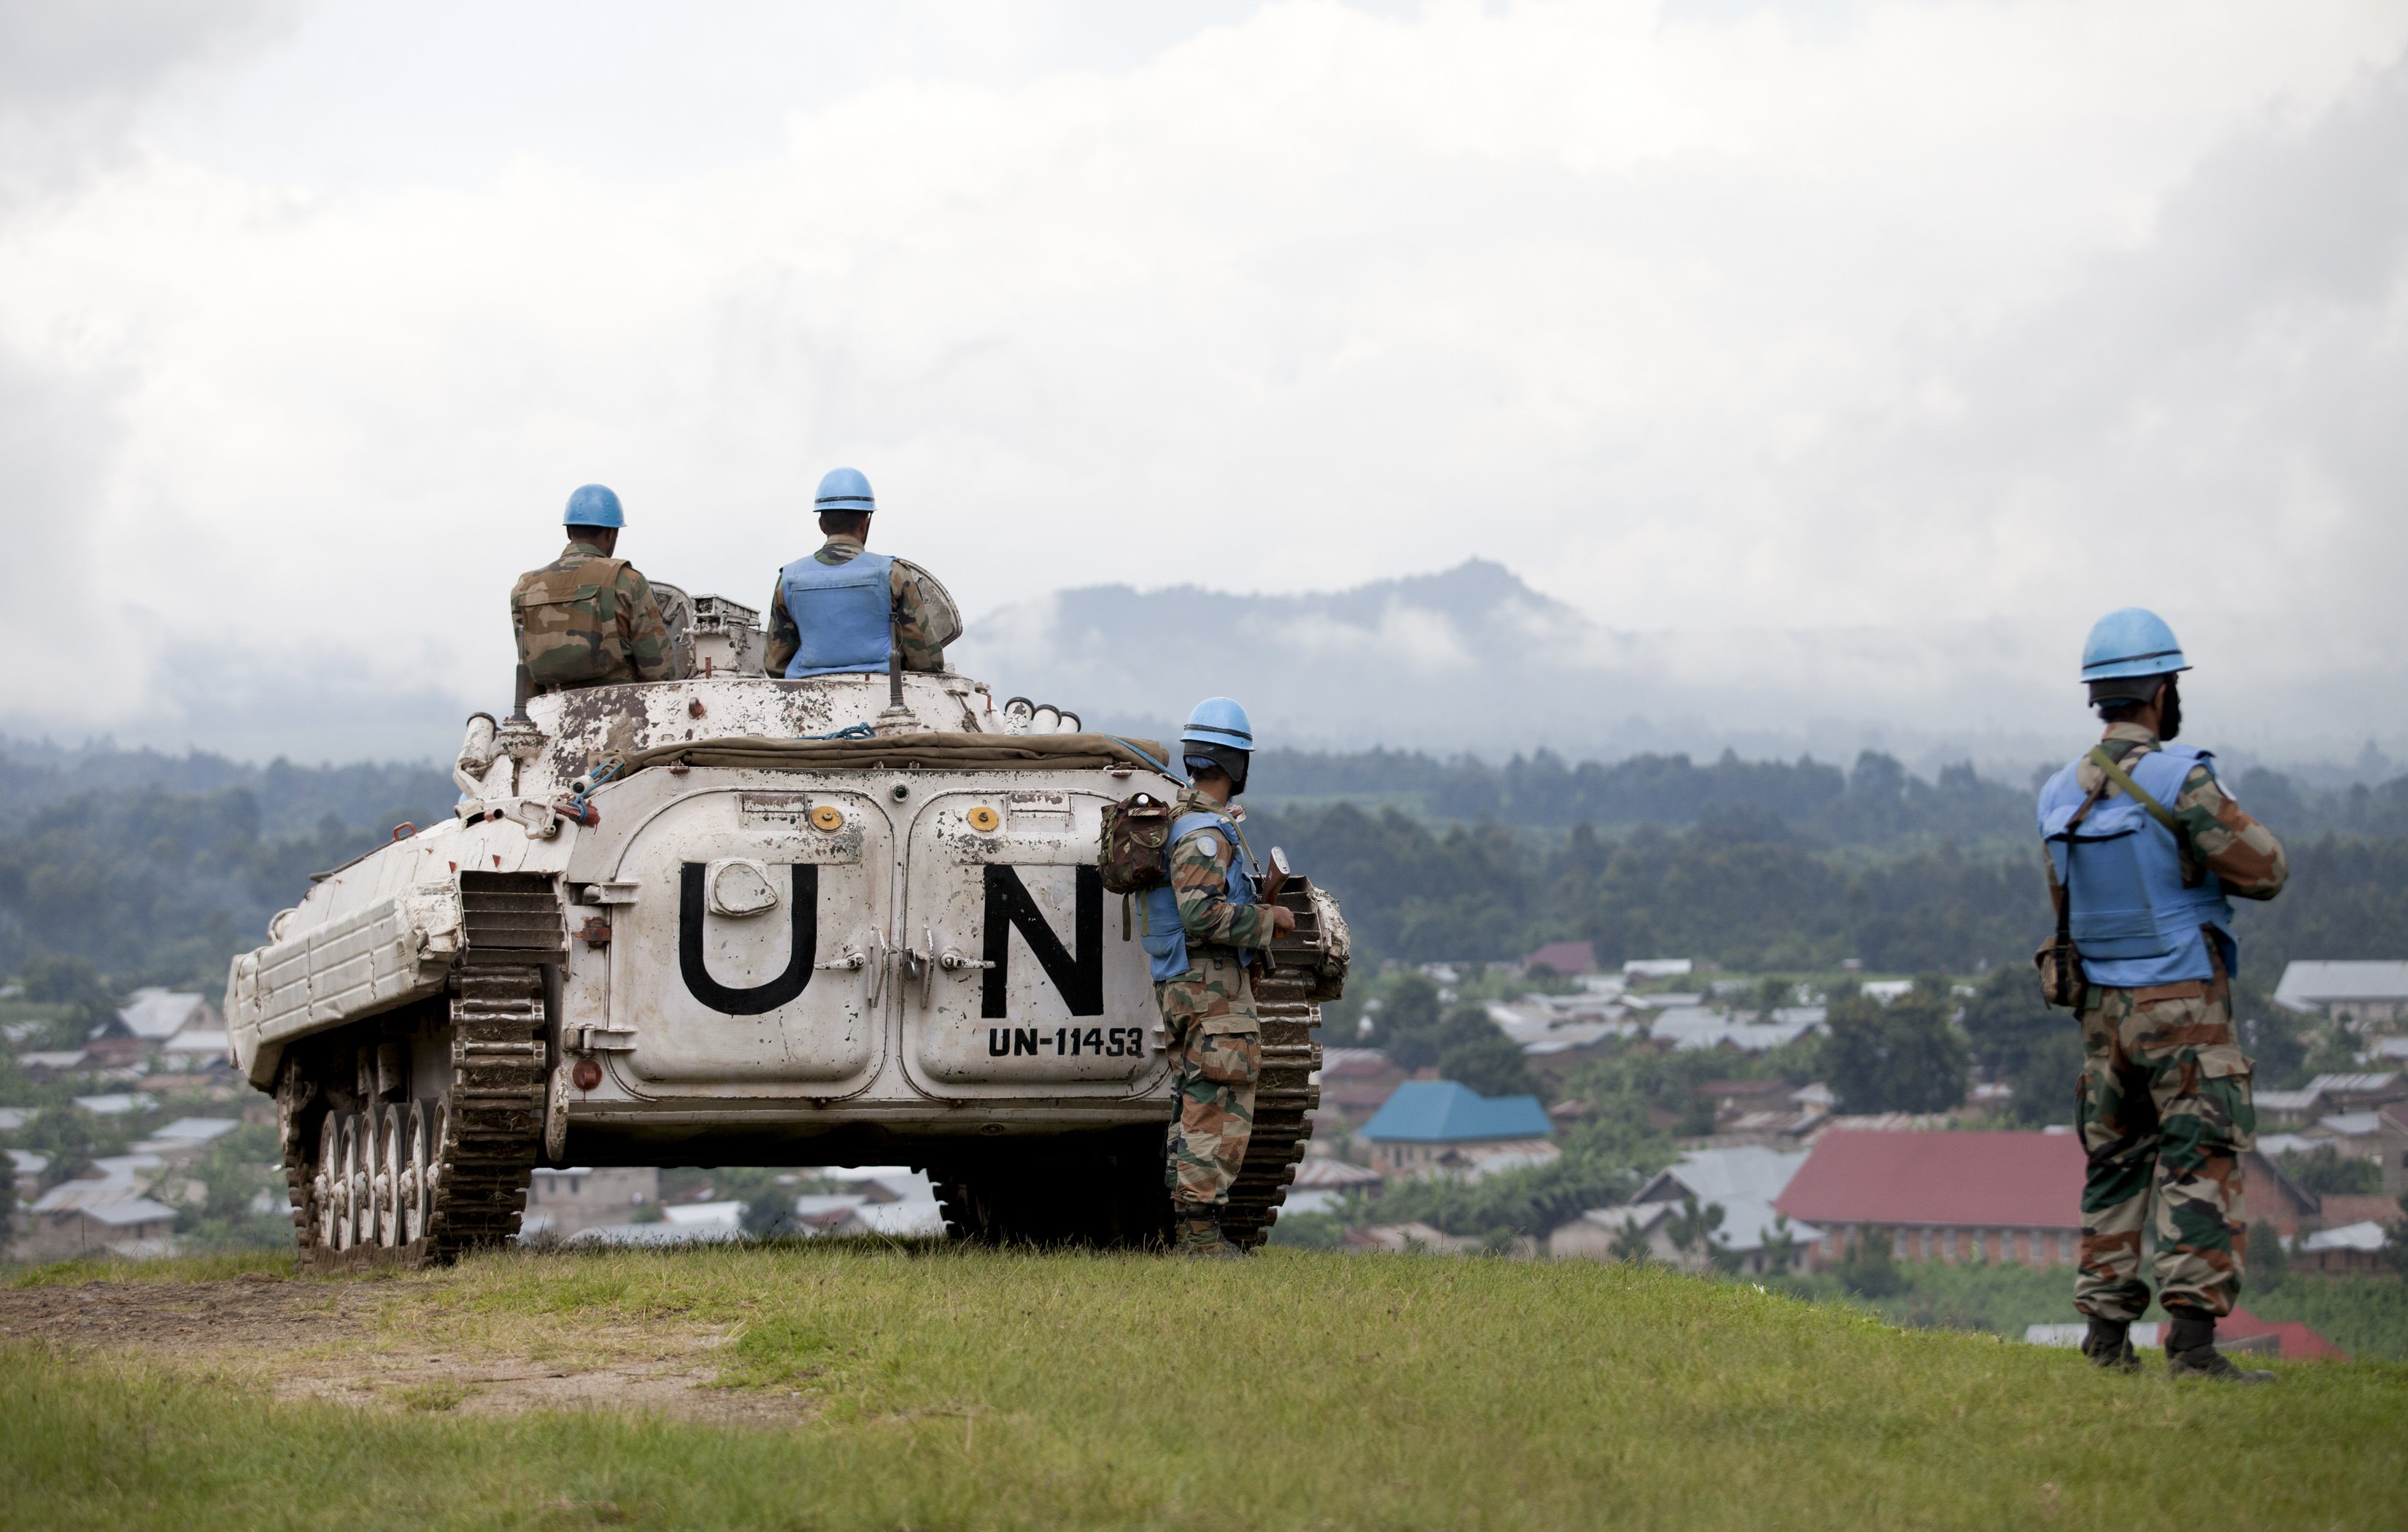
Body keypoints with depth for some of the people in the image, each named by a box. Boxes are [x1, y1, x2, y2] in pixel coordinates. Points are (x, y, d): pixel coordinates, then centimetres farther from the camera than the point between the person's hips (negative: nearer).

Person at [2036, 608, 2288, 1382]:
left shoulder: (2062, 795, 7)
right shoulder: (2179, 778, -15)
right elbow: (2265, 870, -14)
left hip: (2102, 1005, 7)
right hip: (2182, 1001, -6)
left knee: (2114, 1164, 14)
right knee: (2201, 1164, -6)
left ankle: (2105, 1332, 14)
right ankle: (2193, 1337, -13)